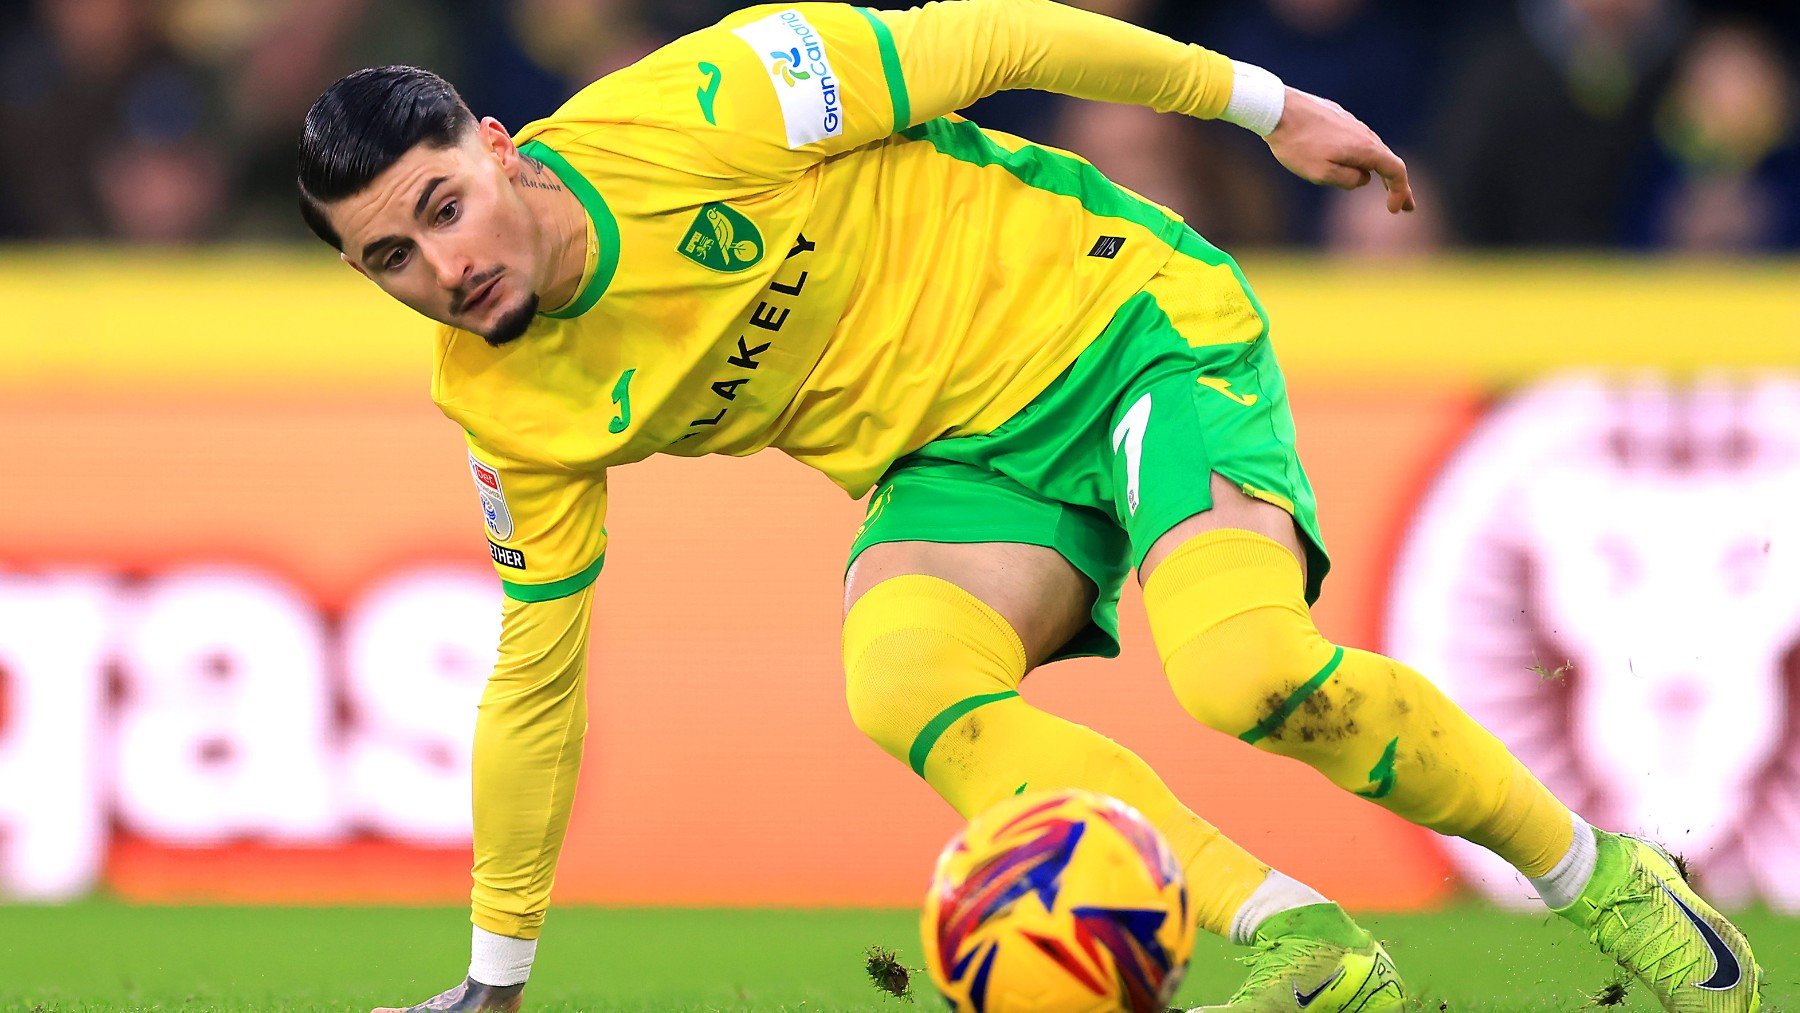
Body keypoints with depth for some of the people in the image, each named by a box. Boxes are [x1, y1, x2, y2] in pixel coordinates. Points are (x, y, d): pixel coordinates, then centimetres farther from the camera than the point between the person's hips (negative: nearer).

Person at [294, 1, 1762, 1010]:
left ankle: (1603, 885, -6)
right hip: (963, 463, 5)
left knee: (1248, 675, -29)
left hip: (1122, 323, -4)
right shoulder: (508, 412, -6)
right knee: (897, 681, -29)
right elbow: (533, 681, 5)